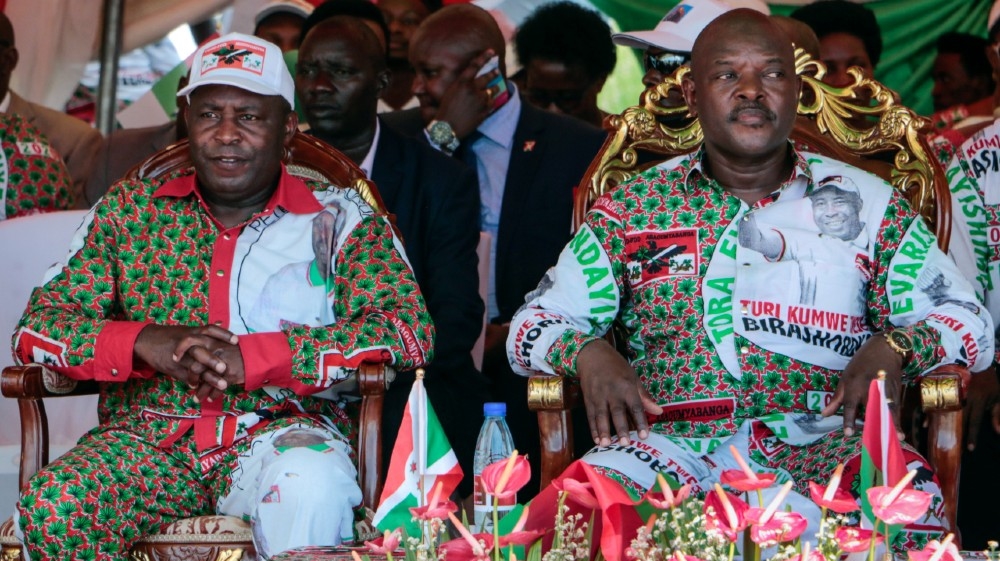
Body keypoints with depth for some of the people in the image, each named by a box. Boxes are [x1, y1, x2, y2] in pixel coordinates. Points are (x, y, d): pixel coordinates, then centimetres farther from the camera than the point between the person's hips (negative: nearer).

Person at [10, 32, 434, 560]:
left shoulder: (339, 219, 7)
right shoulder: (129, 210, 14)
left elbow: (408, 330, -8)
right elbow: (37, 326, 8)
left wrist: (249, 357, -17)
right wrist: (146, 343, -14)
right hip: (145, 436, 3)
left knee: (313, 488, -39)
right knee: (49, 512, -30)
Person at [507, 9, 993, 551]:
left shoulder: (866, 203, 15)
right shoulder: (632, 208, 16)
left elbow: (970, 321, 14)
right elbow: (533, 323, 17)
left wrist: (895, 348, -9)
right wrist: (587, 352, -7)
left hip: (819, 443, 0)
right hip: (671, 441, 0)